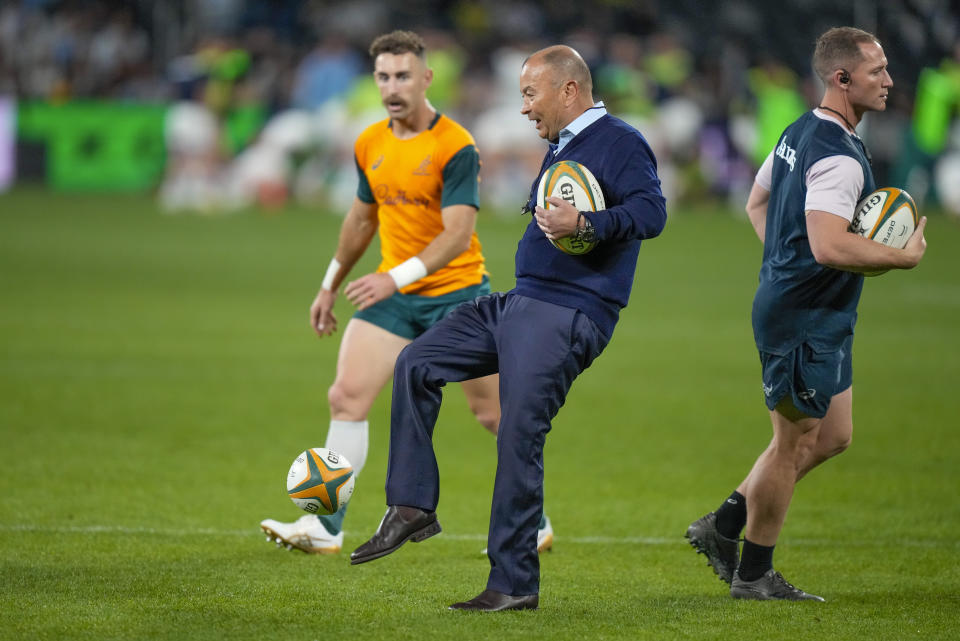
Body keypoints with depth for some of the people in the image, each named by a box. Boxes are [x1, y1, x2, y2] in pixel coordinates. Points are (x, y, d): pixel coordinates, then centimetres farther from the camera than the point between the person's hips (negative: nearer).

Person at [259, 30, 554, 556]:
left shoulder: (455, 147, -15)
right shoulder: (370, 145, 4)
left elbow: (458, 234, -24)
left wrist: (397, 278, -36)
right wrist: (331, 286, 23)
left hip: (457, 291, -5)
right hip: (392, 295, 5)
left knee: (493, 414, 2)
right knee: (346, 396, -10)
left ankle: (535, 523, 20)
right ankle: (326, 527, -10)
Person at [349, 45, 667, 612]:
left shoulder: (618, 143, -9)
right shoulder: (561, 149, 20)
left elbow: (652, 212, -23)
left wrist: (584, 225, -33)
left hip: (567, 316, -10)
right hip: (520, 304, 10)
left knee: (519, 437, -13)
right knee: (416, 364, 5)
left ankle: (515, 584, -8)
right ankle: (413, 508, 5)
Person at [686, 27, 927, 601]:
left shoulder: (801, 133, 10)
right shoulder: (839, 157, -23)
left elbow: (757, 202, 22)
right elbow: (829, 246, -33)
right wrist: (905, 257, -23)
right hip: (807, 321, -10)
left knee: (832, 436, 18)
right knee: (795, 443, 2)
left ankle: (723, 528, 24)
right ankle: (753, 575, 14)